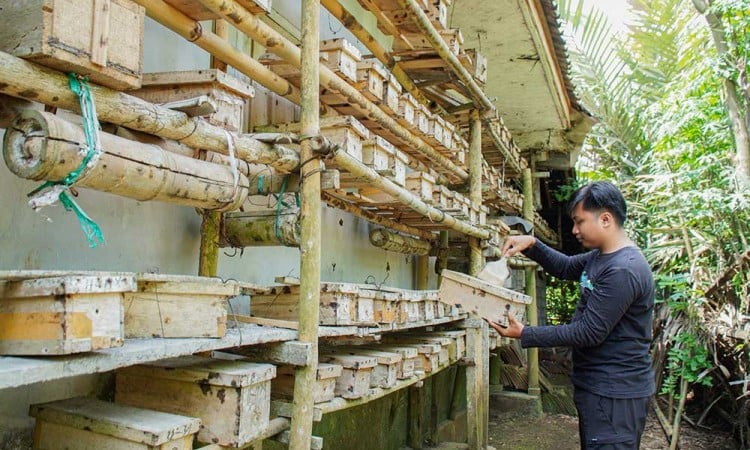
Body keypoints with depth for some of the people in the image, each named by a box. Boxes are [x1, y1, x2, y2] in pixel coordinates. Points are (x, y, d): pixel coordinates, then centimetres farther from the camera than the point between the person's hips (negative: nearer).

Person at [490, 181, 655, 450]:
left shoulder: (623, 270, -24)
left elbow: (590, 332, -25)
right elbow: (566, 267, 20)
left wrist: (525, 335, -21)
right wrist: (531, 245, 1)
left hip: (615, 394, -10)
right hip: (596, 386, 10)